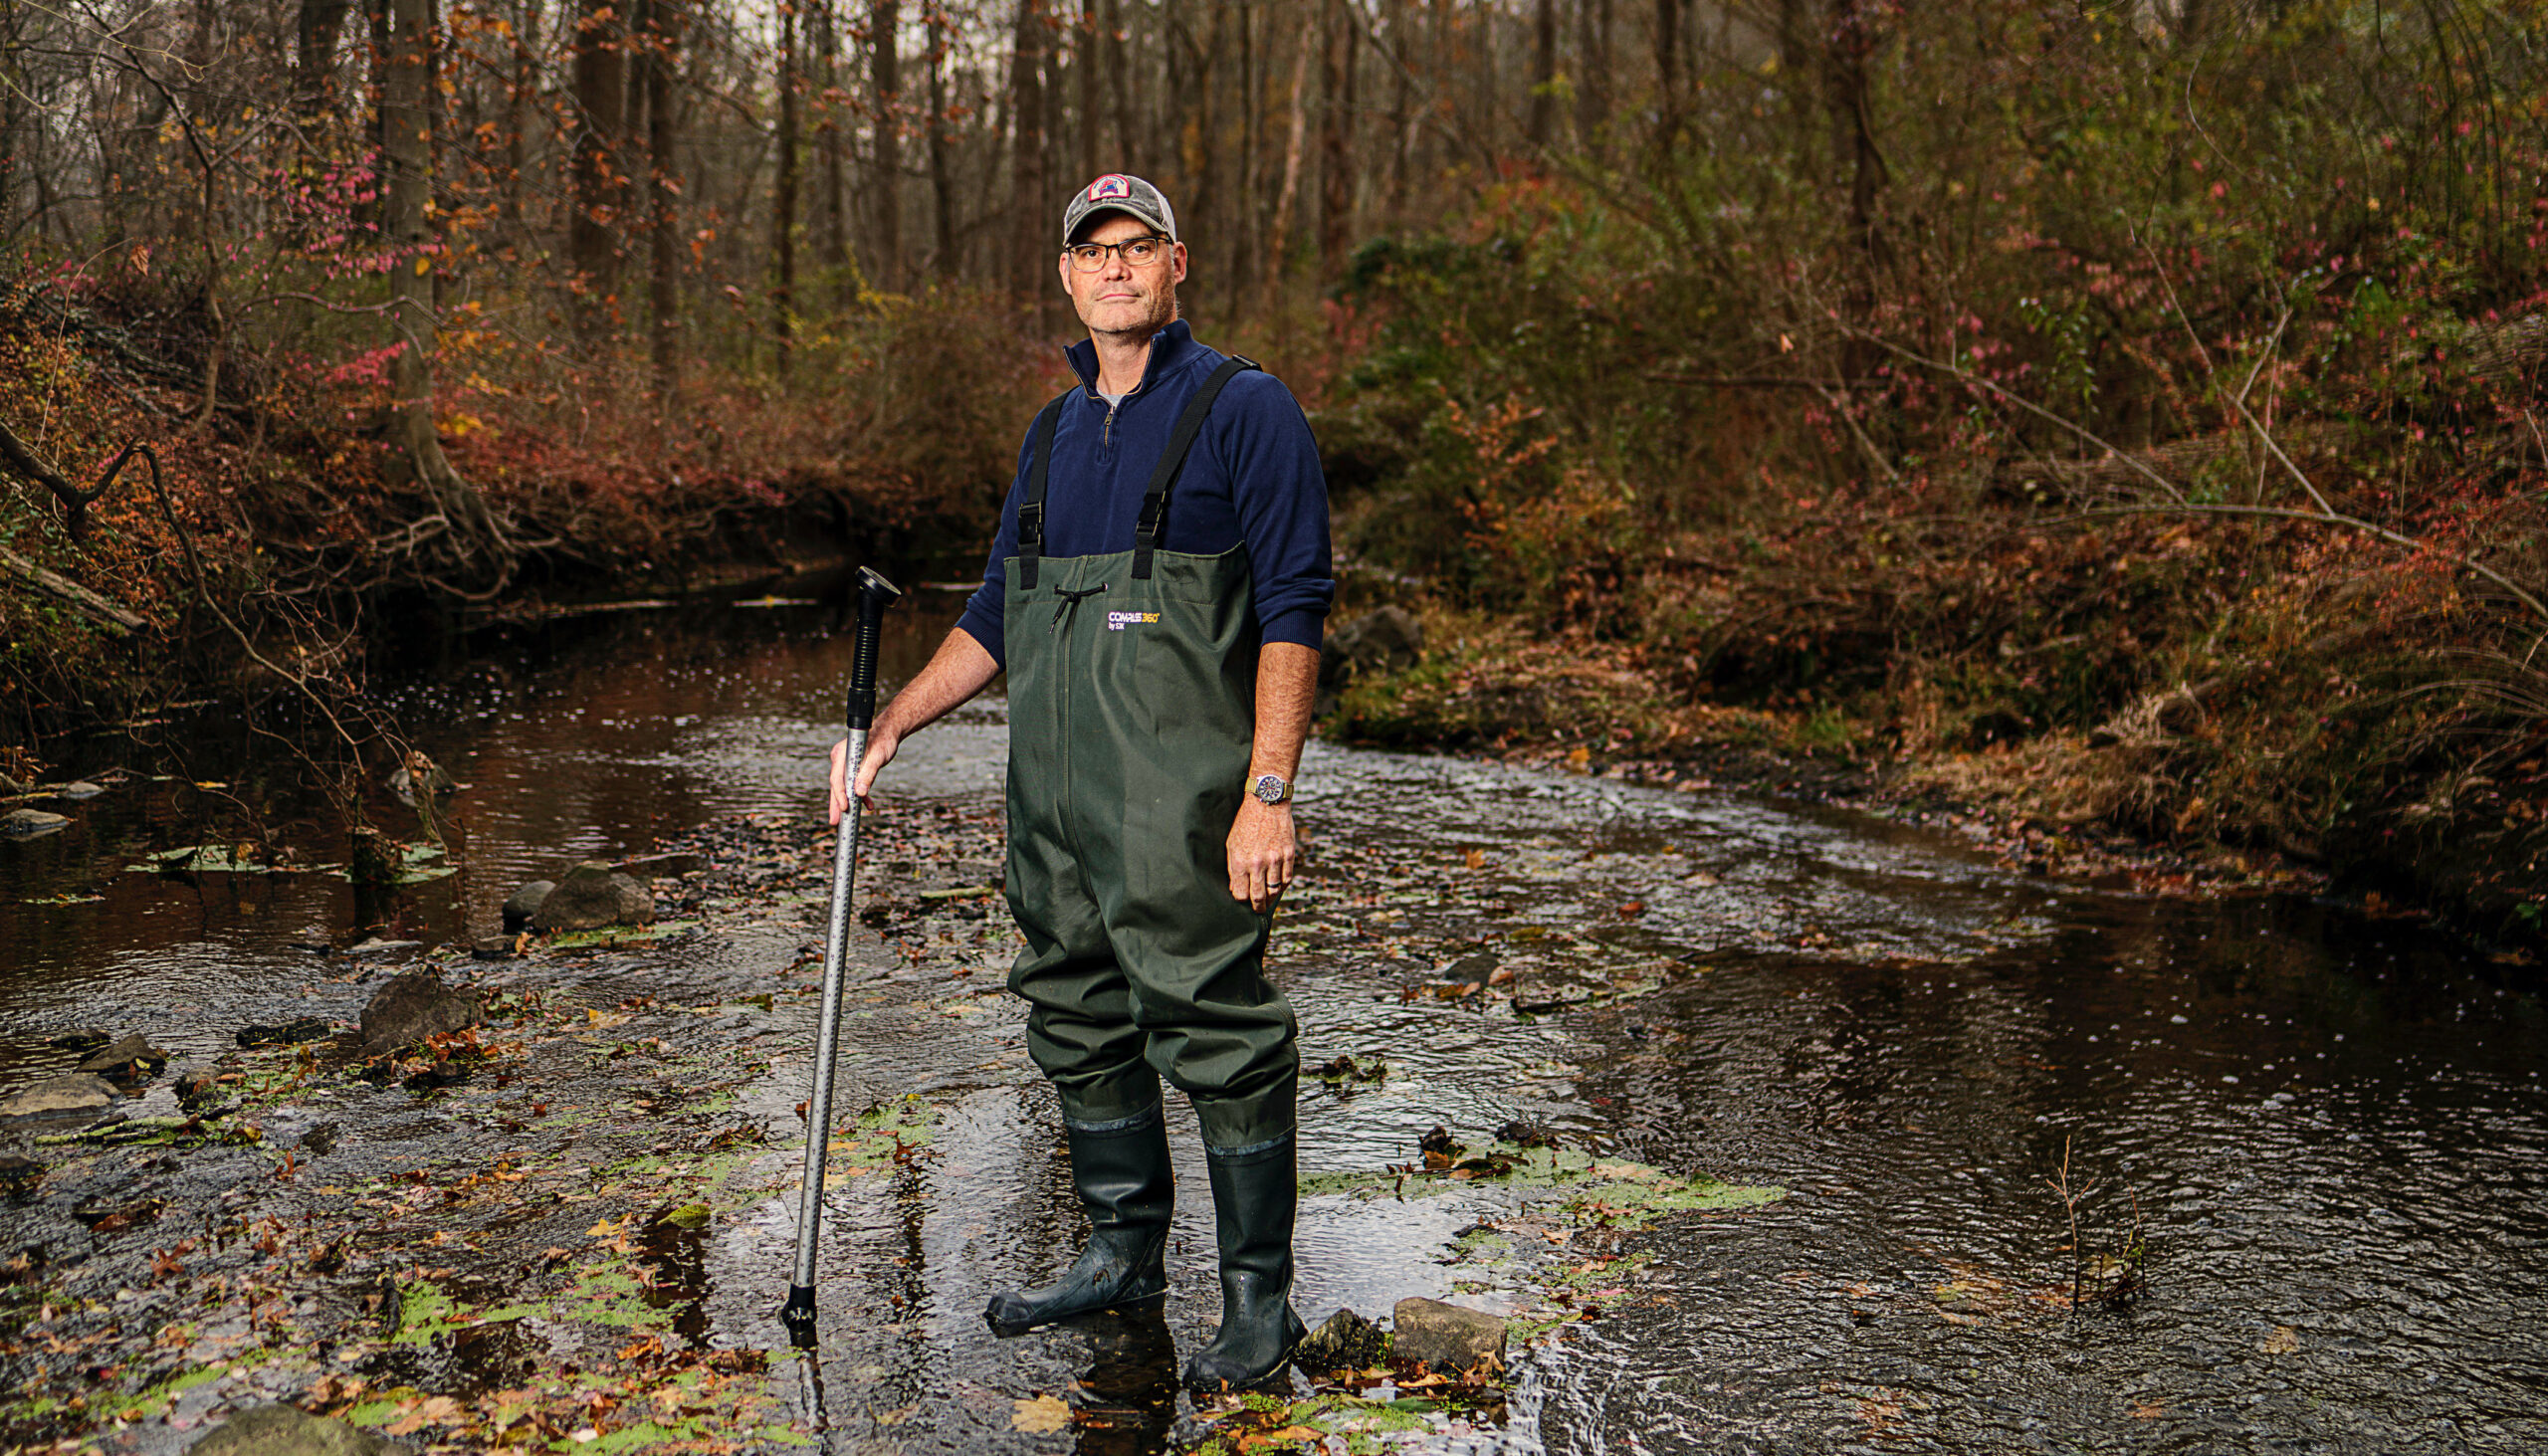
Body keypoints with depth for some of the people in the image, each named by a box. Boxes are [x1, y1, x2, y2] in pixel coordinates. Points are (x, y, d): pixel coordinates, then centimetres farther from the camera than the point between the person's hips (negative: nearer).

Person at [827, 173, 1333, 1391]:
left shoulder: (1244, 411, -4)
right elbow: (997, 611, 23)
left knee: (1218, 1035, -3)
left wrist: (1269, 792, -17)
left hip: (1182, 805, -7)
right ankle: (1124, 1254, 30)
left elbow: (1293, 607, -10)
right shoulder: (1055, 432, 17)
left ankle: (1258, 1299, 9)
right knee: (1078, 1026, 14)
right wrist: (889, 726, 15)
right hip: (1055, 798, 7)